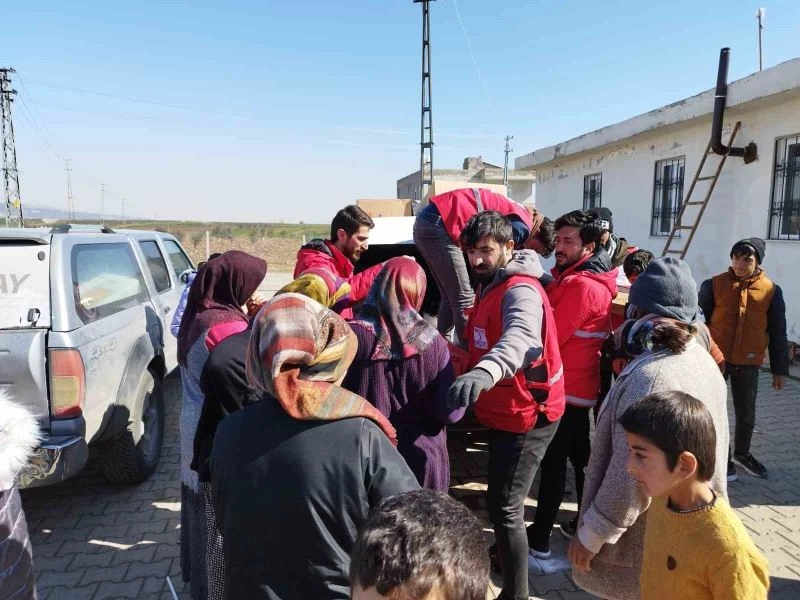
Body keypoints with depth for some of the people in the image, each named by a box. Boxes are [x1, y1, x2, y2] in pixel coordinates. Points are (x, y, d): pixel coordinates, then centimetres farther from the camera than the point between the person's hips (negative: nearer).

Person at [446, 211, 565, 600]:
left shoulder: (520, 290, -24)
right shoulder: (489, 287, 8)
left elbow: (520, 337, -46)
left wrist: (485, 372, -63)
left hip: (526, 414, -10)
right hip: (504, 411, 10)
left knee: (504, 506, -4)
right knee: (499, 500, 26)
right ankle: (506, 555, 49)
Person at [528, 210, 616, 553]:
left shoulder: (581, 285, -21)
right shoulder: (574, 277, 12)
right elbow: (557, 321, 12)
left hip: (567, 387, -10)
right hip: (579, 385, 10)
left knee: (553, 462, -3)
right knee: (579, 455, 19)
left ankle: (539, 540, 6)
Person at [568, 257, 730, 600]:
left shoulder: (650, 377, -28)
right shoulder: (705, 361, 1)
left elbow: (633, 476, -26)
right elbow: (713, 451, 11)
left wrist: (590, 536, -15)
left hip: (647, 542, -8)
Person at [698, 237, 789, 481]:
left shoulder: (771, 291, 0)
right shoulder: (713, 285, -5)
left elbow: (778, 333, 5)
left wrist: (780, 369, 5)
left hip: (748, 363, 2)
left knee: (746, 414, 16)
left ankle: (742, 453, 40)